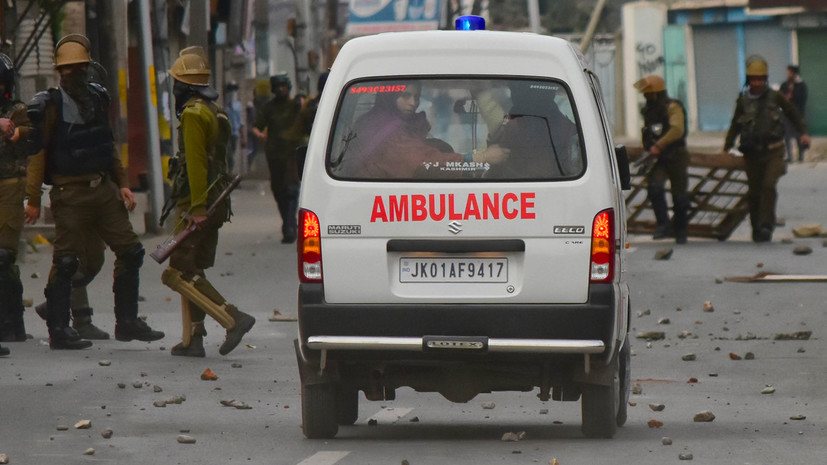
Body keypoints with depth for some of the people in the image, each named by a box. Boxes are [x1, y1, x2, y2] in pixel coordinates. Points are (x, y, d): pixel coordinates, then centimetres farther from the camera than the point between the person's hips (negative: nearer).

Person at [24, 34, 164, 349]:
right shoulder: (48, 106, -7)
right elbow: (36, 152, -8)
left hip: (103, 189, 6)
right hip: (69, 193, -6)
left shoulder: (98, 99, 11)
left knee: (130, 251, 6)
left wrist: (122, 184, 14)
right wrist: (33, 199, -10)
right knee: (66, 261, -5)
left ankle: (127, 322, 15)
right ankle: (58, 331, 4)